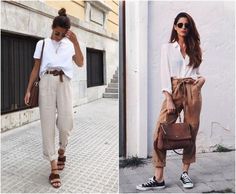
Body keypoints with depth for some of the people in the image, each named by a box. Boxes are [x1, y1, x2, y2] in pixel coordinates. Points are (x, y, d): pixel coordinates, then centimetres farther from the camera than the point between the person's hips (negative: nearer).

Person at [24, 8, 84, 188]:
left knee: (66, 123, -6)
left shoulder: (70, 44, 12)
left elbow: (80, 63, 0)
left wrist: (76, 42, -6)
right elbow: (36, 68, 10)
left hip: (64, 83, 1)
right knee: (48, 124, -3)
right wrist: (28, 89, 3)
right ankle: (54, 167, 3)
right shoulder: (42, 44, 10)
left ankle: (61, 151, 27)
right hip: (46, 83, 0)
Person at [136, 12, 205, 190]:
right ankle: (158, 178, -5)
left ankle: (185, 173, 17)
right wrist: (169, 99, -12)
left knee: (191, 132, 3)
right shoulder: (167, 47, 8)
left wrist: (202, 78, -3)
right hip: (174, 90, -2)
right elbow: (165, 73, -1)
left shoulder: (195, 48, 16)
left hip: (193, 91, 2)